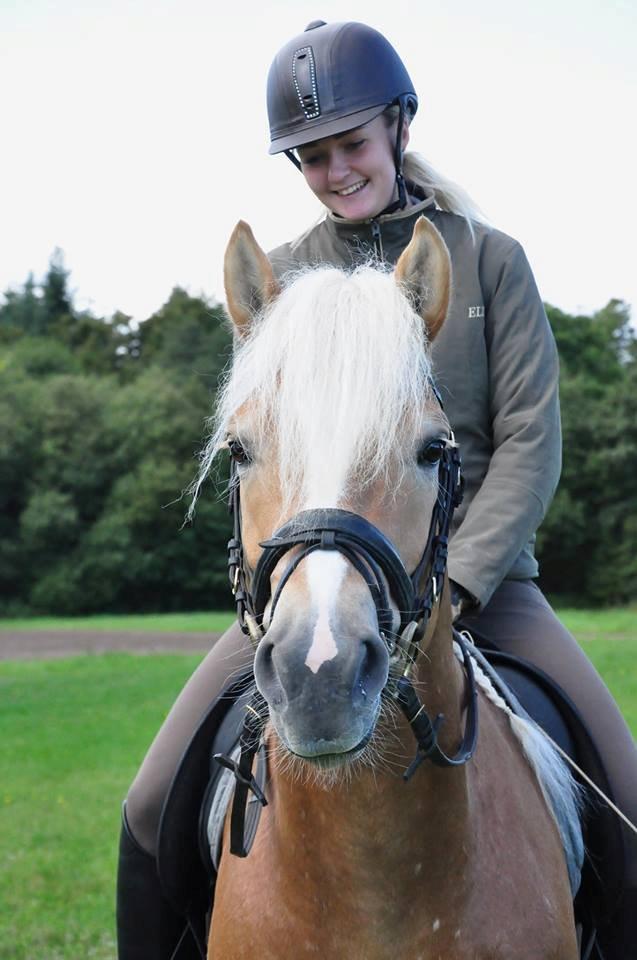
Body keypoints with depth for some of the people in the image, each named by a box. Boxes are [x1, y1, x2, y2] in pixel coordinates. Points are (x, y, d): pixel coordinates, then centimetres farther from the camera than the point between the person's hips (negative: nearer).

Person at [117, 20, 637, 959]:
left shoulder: (491, 258, 3)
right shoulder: (278, 274, 7)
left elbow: (530, 441, -4)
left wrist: (450, 587, -16)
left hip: (476, 571, 0)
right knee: (154, 807, -11)